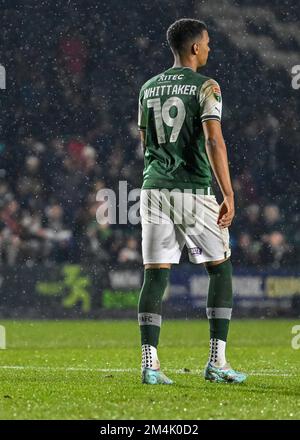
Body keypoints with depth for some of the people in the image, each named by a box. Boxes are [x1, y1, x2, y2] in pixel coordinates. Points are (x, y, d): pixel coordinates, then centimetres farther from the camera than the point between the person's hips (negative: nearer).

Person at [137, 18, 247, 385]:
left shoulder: (149, 89, 13)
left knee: (155, 276, 3)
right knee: (220, 270, 9)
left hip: (154, 189, 5)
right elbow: (214, 141, -16)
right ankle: (217, 362, 4)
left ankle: (149, 365, -5)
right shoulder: (205, 87, -6)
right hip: (194, 191, -5)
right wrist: (228, 195, -17)